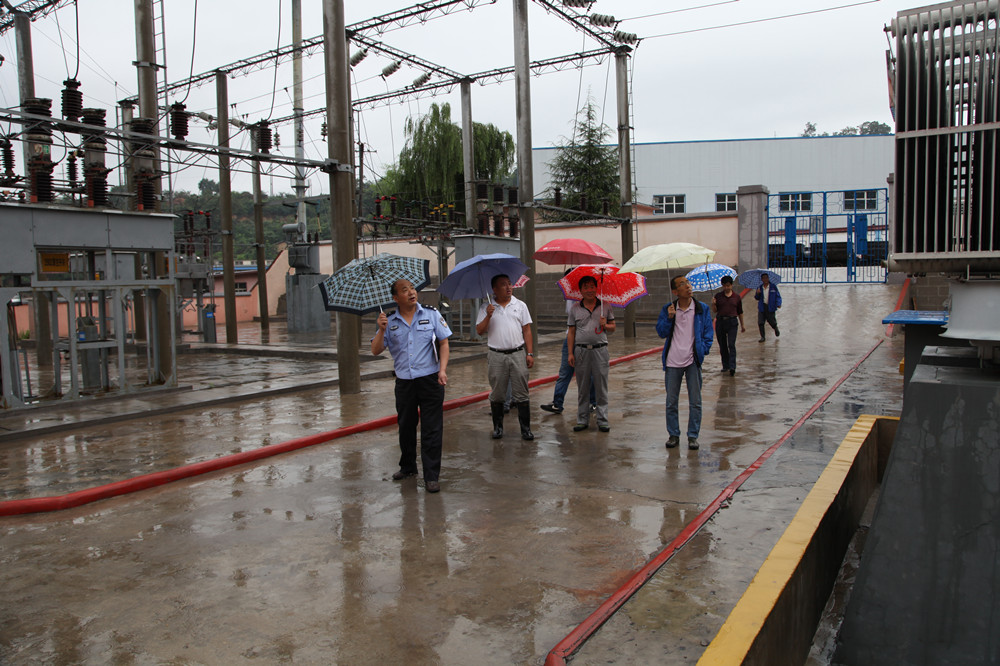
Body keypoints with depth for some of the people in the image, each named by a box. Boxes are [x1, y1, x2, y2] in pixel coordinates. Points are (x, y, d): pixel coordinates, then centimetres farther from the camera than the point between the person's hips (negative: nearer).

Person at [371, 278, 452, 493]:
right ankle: (407, 467, 34)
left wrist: (442, 369, -10)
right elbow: (375, 351, 1)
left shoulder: (431, 314, 2)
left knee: (431, 429, -2)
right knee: (406, 427, 15)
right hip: (404, 382, 2)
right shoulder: (390, 322, 4)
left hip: (430, 380, -2)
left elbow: (444, 343, 2)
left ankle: (431, 476, 5)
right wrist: (381, 331, -16)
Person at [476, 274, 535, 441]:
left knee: (521, 393, 0)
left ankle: (526, 429, 6)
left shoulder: (520, 305, 8)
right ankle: (498, 427, 20)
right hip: (496, 356, 0)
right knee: (496, 394, 6)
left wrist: (529, 353, 1)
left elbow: (527, 330, 7)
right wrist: (488, 316, -14)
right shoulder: (486, 308, 6)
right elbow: (479, 331, 1)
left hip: (518, 354, 0)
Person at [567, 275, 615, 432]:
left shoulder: (605, 306, 7)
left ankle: (603, 420, 11)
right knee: (582, 388, 6)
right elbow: (571, 332, 6)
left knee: (601, 388, 2)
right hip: (581, 351, 1)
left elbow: (613, 327, 12)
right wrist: (570, 353, 0)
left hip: (600, 350, 0)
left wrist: (605, 325, -11)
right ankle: (583, 420, 15)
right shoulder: (575, 308, 6)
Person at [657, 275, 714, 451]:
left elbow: (708, 333, 5)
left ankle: (693, 436, 17)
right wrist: (669, 318, -12)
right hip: (673, 362, 1)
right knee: (671, 402, 8)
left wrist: (702, 350, -6)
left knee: (695, 402, 5)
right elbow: (661, 332, 1)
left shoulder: (702, 309, 2)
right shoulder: (668, 309, 5)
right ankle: (673, 435, 21)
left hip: (693, 361, -1)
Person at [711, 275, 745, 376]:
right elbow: (714, 311, 6)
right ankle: (725, 366, 20)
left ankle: (732, 367, -15)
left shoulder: (736, 297, 6)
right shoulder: (718, 296, 6)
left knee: (731, 345, -11)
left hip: (732, 322, -2)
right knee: (722, 345, 8)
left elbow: (740, 312, 14)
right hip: (720, 322, 2)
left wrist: (742, 325, 17)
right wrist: (713, 304, -15)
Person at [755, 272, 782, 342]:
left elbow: (778, 296, -1)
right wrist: (757, 293, -12)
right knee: (760, 323, -4)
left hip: (770, 307, -2)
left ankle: (776, 329, 38)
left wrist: (778, 304, -16)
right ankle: (762, 337, 10)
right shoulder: (760, 288, 6)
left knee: (772, 322, 2)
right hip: (762, 307, 2)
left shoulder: (773, 287, -2)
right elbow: (757, 298, 9)